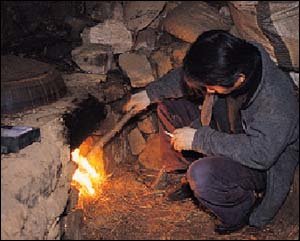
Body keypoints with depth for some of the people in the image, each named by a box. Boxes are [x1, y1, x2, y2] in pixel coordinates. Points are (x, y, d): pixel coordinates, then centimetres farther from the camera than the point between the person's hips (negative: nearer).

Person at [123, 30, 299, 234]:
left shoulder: (277, 99, -37)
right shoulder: (229, 65, -16)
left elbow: (261, 153, -43)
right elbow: (185, 76, 3)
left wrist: (199, 139, -38)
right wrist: (150, 93, -4)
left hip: (269, 162, -8)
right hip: (228, 135, 8)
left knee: (202, 176, -36)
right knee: (168, 106, 4)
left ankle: (241, 211, -3)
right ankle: (192, 180, 12)